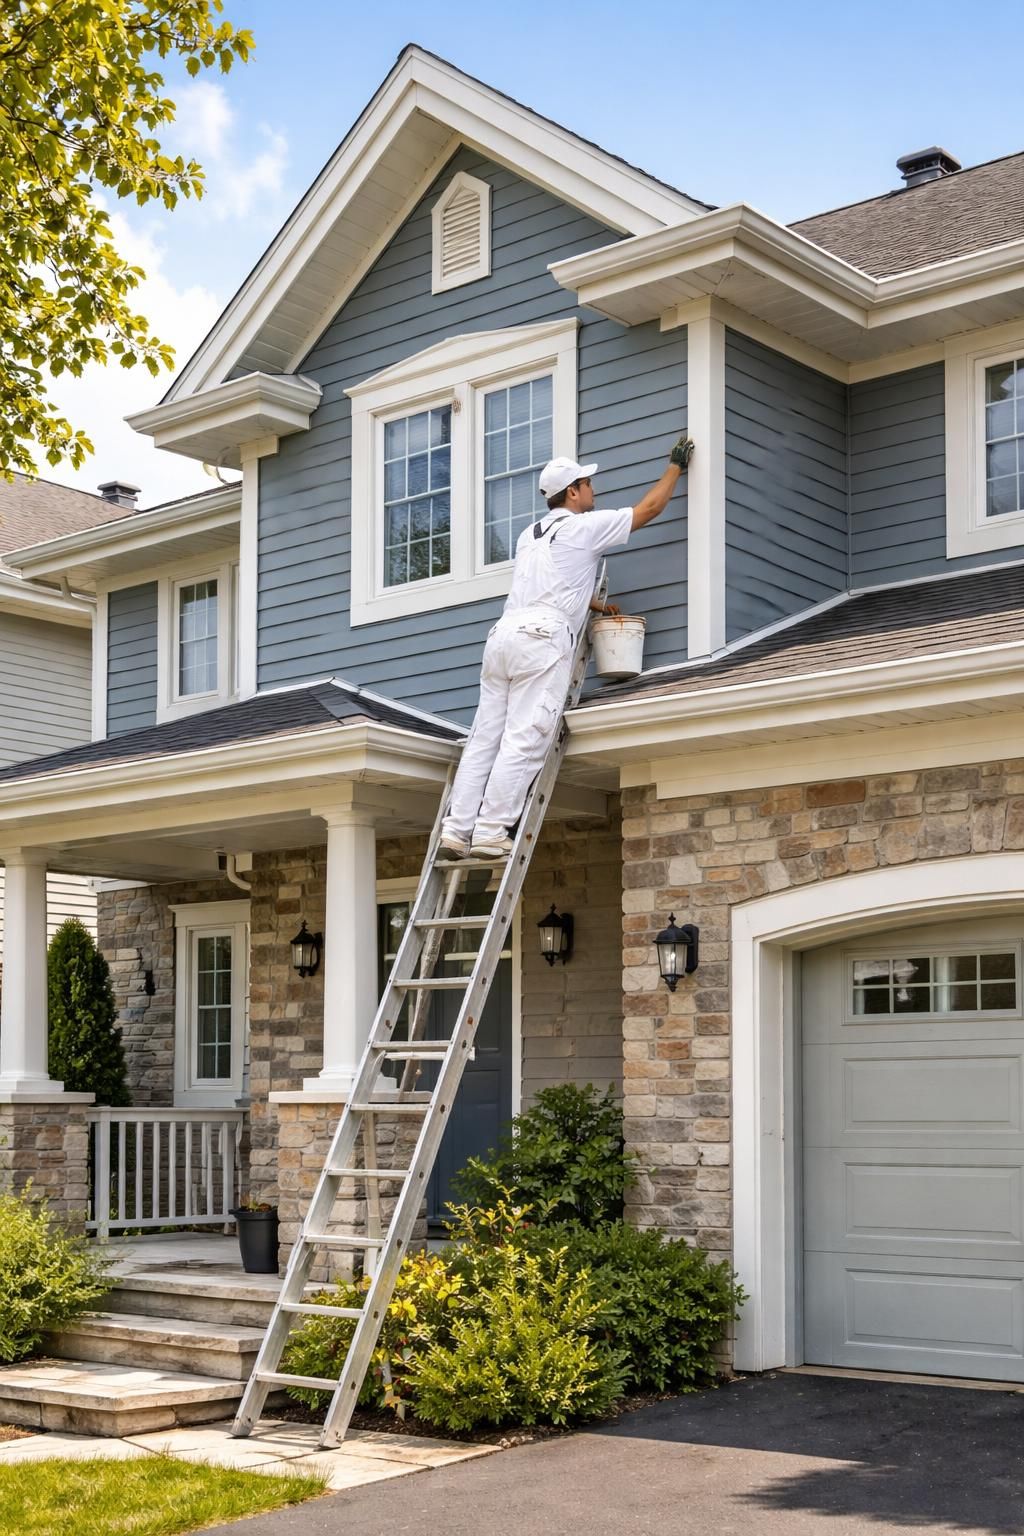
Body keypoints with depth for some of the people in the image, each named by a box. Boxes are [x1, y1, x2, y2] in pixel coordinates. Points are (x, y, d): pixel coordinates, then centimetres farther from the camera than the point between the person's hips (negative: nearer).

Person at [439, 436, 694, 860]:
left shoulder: (530, 535, 27)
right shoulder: (584, 527, 5)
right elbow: (650, 508, 13)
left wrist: (599, 605, 46)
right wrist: (676, 466, 26)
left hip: (502, 635, 8)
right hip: (541, 638, -8)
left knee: (484, 739, 3)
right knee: (524, 741, -11)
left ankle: (455, 829, -4)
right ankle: (490, 832, -17)